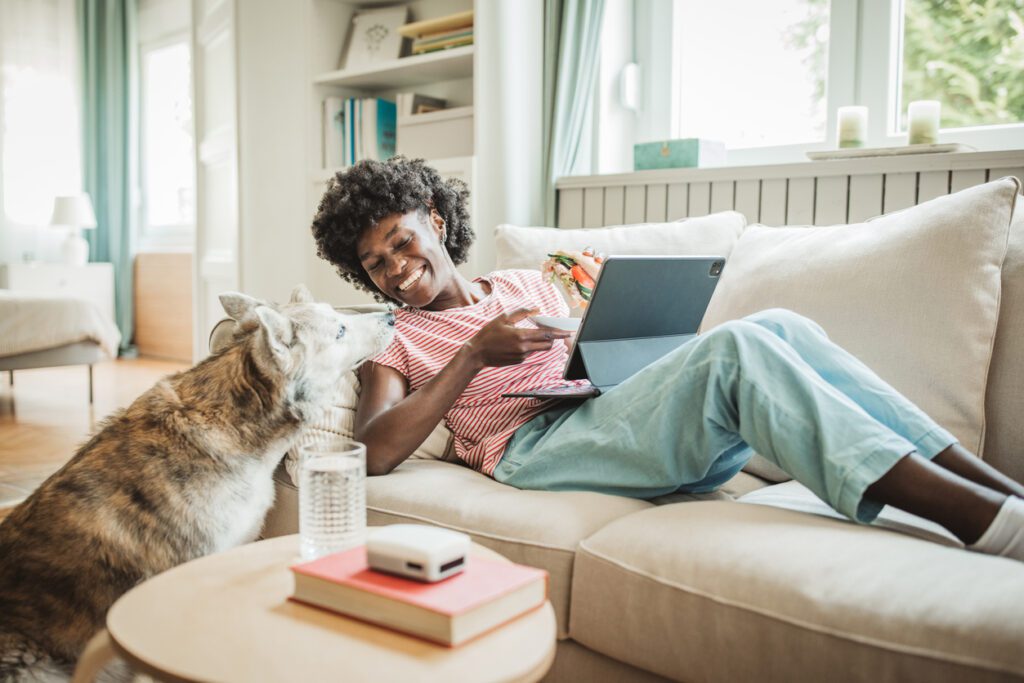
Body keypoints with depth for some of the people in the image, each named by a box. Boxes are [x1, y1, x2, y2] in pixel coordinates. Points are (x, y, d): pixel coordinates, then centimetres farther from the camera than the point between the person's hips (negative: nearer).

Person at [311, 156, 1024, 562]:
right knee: (735, 346, -29)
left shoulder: (529, 285, 27)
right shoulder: (395, 343, 13)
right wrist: (474, 355, -9)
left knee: (778, 326, -21)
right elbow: (375, 453, -6)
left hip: (616, 415, 6)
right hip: (537, 445, -5)